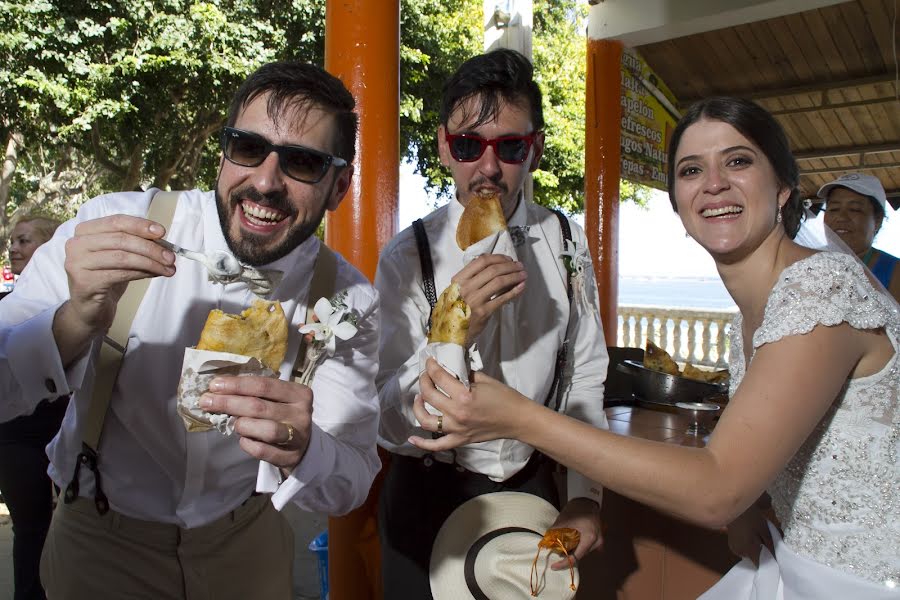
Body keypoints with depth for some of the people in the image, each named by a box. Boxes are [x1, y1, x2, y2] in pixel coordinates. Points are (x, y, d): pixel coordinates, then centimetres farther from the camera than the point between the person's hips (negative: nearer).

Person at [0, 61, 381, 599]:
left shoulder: (347, 301, -17)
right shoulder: (111, 226, -21)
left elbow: (352, 483, -15)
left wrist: (300, 449, -37)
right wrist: (78, 320, -38)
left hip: (245, 544, 2)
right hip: (98, 538, -1)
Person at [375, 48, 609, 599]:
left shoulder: (567, 243, -6)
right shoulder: (408, 258, -16)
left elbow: (585, 378, -1)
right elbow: (392, 422, -19)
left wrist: (586, 495, -4)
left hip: (534, 486, 3)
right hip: (430, 492, -2)